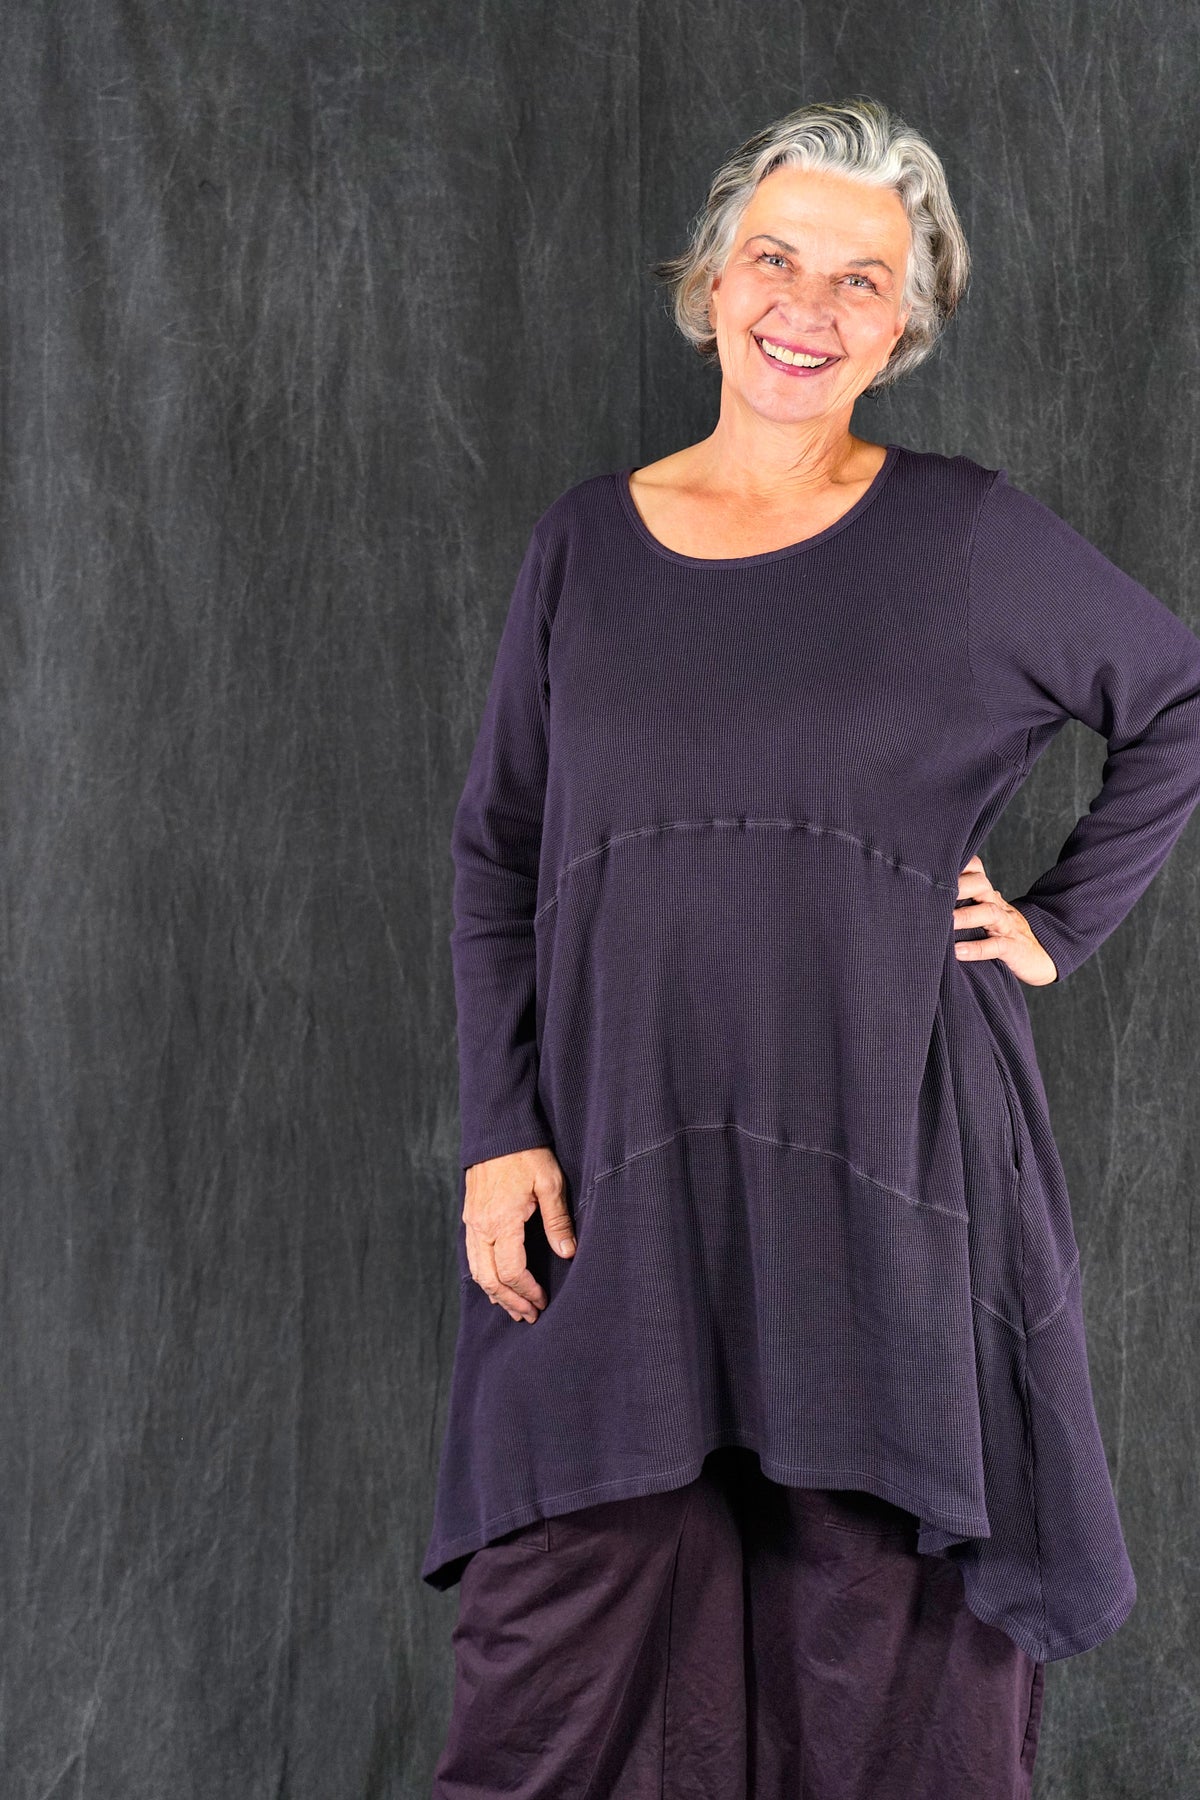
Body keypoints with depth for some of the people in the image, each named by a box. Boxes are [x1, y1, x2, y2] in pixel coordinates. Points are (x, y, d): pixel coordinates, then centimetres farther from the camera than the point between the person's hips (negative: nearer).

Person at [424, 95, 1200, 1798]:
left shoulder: (970, 535, 3)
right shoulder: (589, 538, 10)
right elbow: (495, 850, 10)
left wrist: (1062, 922, 5)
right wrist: (499, 1132, 0)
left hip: (890, 1173, -1)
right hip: (618, 1178, 2)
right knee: (562, 1658, -1)